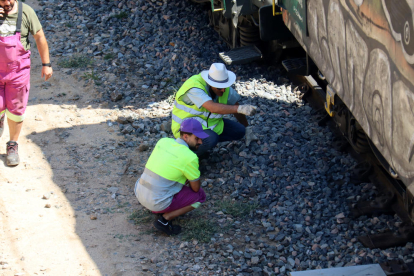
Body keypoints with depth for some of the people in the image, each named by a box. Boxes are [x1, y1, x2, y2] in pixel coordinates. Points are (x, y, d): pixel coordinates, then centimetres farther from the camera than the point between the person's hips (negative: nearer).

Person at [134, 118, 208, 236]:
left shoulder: (163, 141, 3)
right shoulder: (190, 158, -18)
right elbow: (196, 188, -5)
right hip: (159, 203, -7)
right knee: (200, 195, 9)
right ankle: (165, 219, 1)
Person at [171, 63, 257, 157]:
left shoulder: (225, 87, -8)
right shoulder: (194, 87, -32)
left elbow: (234, 107, 9)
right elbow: (213, 108, -46)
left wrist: (247, 128, 17)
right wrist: (240, 108, -54)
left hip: (210, 123, 8)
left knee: (239, 131, -6)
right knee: (211, 140, -37)